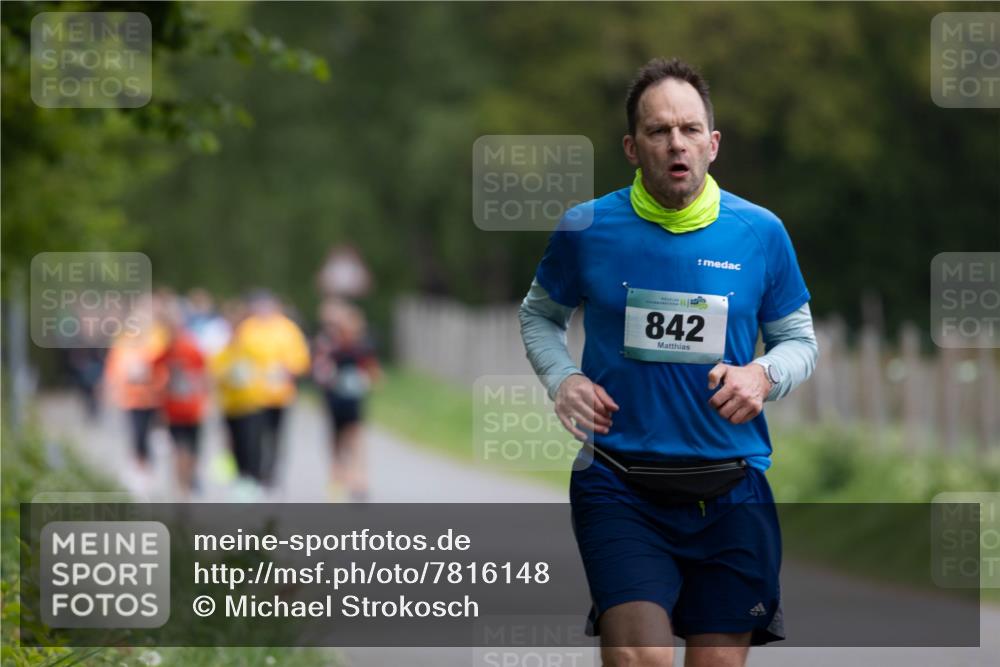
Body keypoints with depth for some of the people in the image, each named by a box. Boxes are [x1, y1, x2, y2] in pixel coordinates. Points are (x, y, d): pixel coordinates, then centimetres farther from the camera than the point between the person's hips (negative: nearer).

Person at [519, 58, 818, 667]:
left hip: (731, 494, 2)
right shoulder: (586, 229, 1)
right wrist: (562, 380, -1)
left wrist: (764, 376, -8)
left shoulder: (761, 233, 2)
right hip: (619, 489, -2)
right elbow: (540, 315, 19)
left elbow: (799, 339, 14)